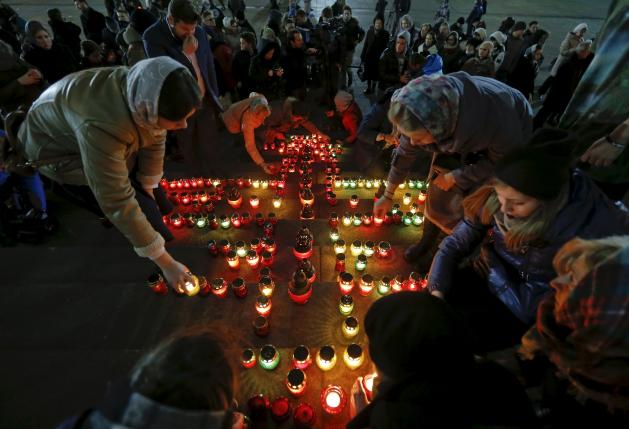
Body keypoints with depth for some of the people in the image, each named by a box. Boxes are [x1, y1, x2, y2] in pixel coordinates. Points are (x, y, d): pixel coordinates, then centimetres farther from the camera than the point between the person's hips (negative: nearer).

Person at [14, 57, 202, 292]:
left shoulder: (146, 94, -26)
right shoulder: (103, 125, -45)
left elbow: (155, 139, -8)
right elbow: (118, 202, -41)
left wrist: (148, 187, 1)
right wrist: (165, 262, -35)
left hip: (112, 145, 6)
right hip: (60, 150, -6)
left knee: (160, 205, 3)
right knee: (146, 216, -14)